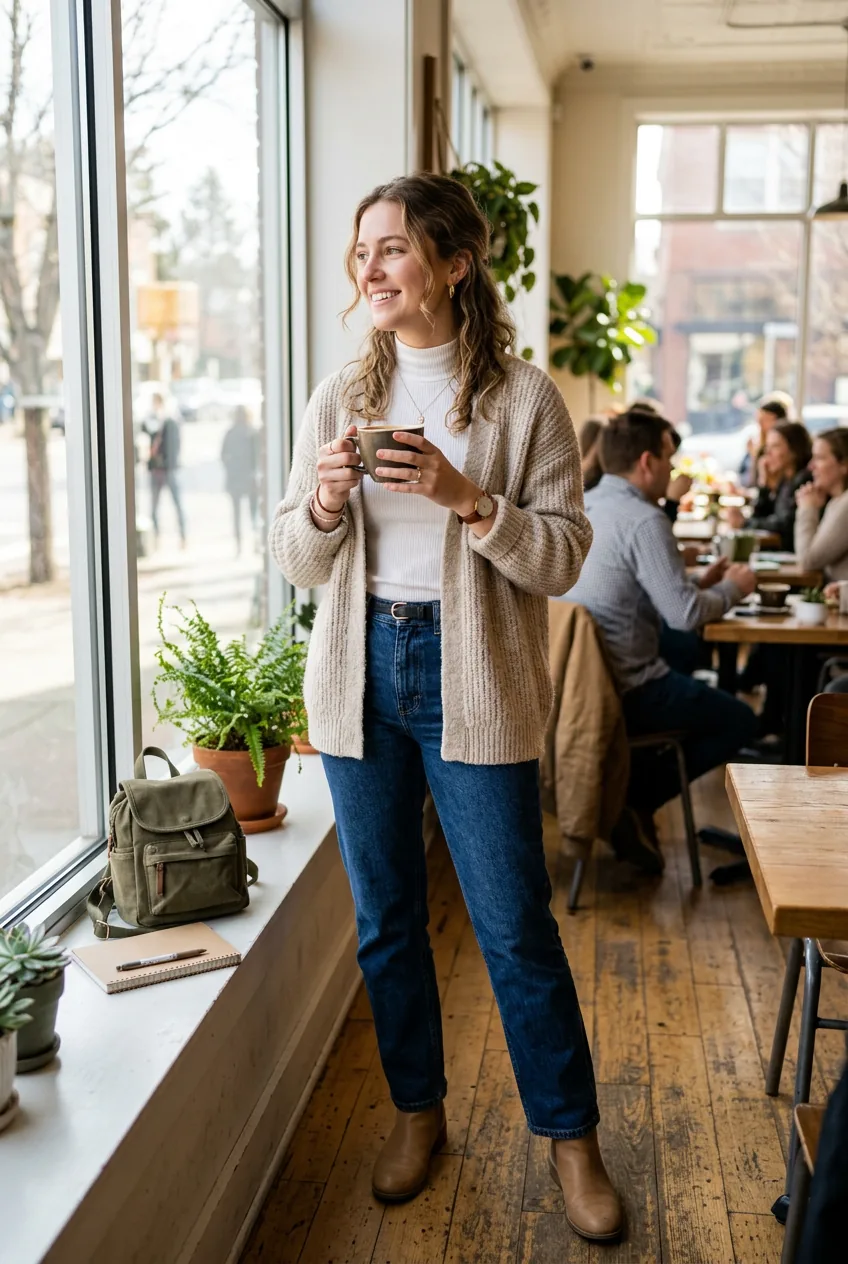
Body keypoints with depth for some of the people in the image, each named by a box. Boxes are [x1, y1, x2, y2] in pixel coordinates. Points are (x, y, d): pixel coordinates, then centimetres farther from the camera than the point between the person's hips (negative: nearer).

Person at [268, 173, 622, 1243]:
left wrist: (468, 498, -22)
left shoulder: (522, 398, -4)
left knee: (515, 925, 3)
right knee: (386, 918, 14)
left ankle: (569, 1134, 24)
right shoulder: (340, 399, 6)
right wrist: (324, 502, -14)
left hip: (472, 682, -3)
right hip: (362, 673, 4)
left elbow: (563, 557, -7)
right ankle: (417, 1109, 34)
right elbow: (295, 562, 7)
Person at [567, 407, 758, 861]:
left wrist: (699, 583, 14)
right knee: (739, 721, 10)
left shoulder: (580, 507, 8)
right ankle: (635, 802, 4)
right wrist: (732, 588, -2)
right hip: (625, 690, -8)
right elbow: (685, 614, -21)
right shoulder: (644, 519, -19)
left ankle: (620, 791, 20)